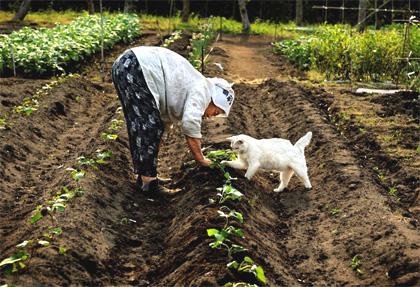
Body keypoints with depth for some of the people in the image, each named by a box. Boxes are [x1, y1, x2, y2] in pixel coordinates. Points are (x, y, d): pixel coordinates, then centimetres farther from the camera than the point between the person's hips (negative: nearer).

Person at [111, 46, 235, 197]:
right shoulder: (202, 89, -2)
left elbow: (165, 119, 33)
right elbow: (191, 124, -13)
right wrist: (200, 159, -1)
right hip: (135, 68, -10)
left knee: (139, 128, 15)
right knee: (148, 127, -6)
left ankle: (144, 177, 21)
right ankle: (148, 181, -2)